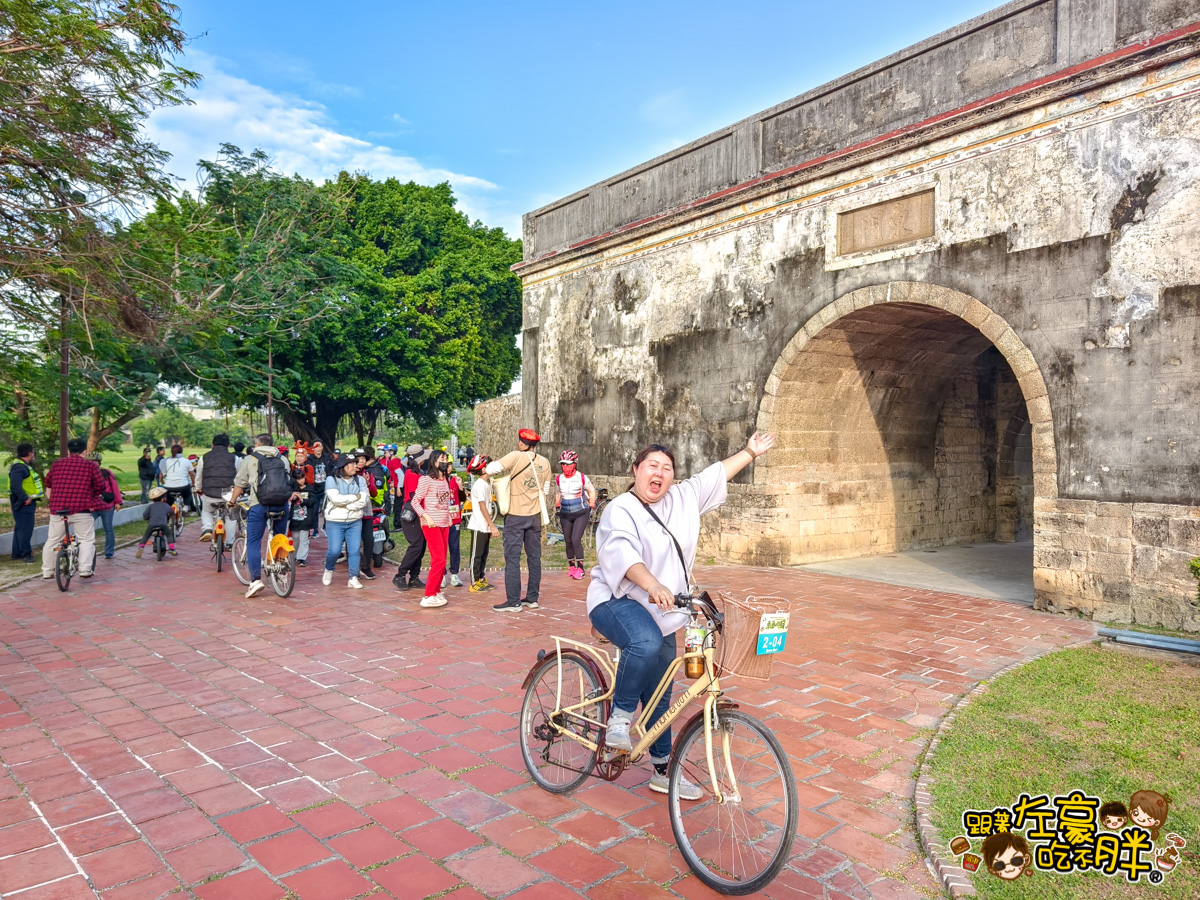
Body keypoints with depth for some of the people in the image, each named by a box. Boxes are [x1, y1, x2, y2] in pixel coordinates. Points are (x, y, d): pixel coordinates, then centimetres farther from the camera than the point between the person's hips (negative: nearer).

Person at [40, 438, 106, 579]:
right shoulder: (91, 465, 0)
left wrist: (50, 499, 39)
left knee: (52, 540, 17)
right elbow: (100, 487, 0)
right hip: (82, 509, -4)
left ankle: (47, 571, 23)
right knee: (87, 540, 5)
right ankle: (85, 570, -3)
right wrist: (94, 498, 20)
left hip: (57, 508, 4)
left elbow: (48, 483, 24)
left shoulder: (57, 463, 12)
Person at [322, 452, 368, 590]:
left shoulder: (360, 479, 5)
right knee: (334, 550, -5)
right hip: (335, 522, -3)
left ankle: (353, 578, 7)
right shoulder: (331, 480, -3)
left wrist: (345, 504, -15)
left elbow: (364, 500, -7)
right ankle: (328, 570, 24)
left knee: (355, 550, -2)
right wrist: (355, 497, -9)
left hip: (355, 522, 3)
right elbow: (336, 498, -18)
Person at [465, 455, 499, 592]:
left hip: (486, 527, 9)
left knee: (483, 555, 14)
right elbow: (482, 507, -20)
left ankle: (481, 580, 23)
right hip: (479, 527, -9)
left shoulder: (487, 483, 11)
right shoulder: (479, 485, -16)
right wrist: (493, 526, -21)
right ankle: (474, 584, 6)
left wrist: (491, 526, 12)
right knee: (476, 555, -1)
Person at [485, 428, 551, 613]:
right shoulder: (544, 462, 3)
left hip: (515, 515, -5)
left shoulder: (517, 457, -12)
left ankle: (513, 602, 1)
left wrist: (504, 470, 3)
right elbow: (545, 489, 10)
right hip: (535, 515, 5)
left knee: (512, 558, 0)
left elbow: (491, 469, -16)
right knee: (534, 557, 11)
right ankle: (532, 598, 18)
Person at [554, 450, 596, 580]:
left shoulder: (582, 478, -10)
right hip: (565, 515, 4)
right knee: (568, 541, 9)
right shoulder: (559, 479, 1)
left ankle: (580, 568, -4)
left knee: (576, 540, -14)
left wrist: (591, 507, 6)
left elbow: (592, 491, 5)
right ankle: (571, 566, 25)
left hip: (581, 513, -4)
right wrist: (557, 508, 22)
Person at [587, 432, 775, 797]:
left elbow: (716, 475, 21)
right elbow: (620, 551, -34)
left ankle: (663, 772, 27)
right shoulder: (621, 510, -15)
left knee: (659, 696, 14)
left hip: (661, 615, 7)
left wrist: (750, 452, 27)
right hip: (617, 602, -7)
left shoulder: (683, 498, 7)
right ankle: (620, 718, -18)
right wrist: (652, 584, -49)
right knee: (646, 644, -40)